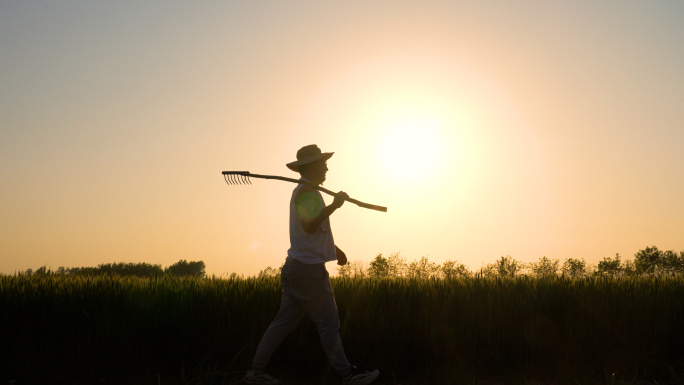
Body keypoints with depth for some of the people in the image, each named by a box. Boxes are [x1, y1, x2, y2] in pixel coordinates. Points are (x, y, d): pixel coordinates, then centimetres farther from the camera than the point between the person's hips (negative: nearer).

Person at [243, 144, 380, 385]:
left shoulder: (303, 191, 21)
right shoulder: (306, 192, -13)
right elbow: (309, 226, -28)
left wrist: (335, 249, 27)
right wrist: (334, 205, -24)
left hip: (296, 266, 10)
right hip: (308, 268, -10)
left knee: (284, 322, 10)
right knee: (328, 324, -2)